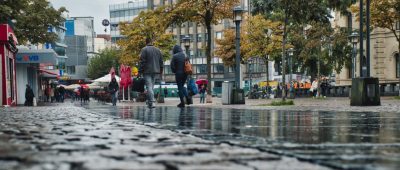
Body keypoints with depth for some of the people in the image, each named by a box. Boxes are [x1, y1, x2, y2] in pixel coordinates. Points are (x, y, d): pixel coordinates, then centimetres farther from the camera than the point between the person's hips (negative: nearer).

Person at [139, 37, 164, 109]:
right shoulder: (158, 50, 12)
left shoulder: (144, 50, -7)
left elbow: (142, 62, -11)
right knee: (152, 86, 15)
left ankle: (151, 102, -18)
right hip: (155, 71, 6)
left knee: (149, 86, -8)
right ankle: (149, 101, 18)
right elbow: (161, 62, 15)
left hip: (147, 71, -6)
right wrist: (161, 72, 21)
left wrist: (140, 71, -7)